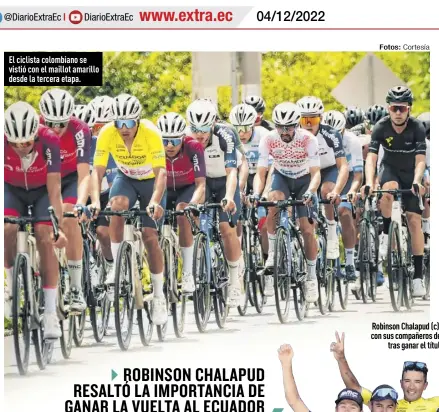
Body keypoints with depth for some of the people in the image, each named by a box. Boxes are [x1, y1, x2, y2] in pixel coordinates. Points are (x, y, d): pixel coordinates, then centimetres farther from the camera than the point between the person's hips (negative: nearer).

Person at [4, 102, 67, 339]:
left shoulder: (49, 141, -34)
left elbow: (54, 190, -31)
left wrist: (60, 227, -38)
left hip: (42, 190, -1)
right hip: (12, 189, 1)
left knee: (45, 239, -18)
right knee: (8, 229, -26)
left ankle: (50, 313, -16)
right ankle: (13, 285, -6)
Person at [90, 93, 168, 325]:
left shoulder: (151, 133, -32)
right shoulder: (107, 134, -26)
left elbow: (161, 172, -35)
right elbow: (97, 171, -28)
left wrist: (155, 203, -50)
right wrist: (95, 201, -44)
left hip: (151, 181, -2)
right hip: (126, 179, 2)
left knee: (149, 236, -10)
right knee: (117, 206, -32)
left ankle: (159, 297, 3)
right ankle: (117, 267, -19)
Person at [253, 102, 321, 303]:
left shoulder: (308, 139, -28)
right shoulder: (268, 140, -24)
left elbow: (315, 173, -30)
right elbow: (260, 173, -22)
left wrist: (309, 192, -49)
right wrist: (256, 194, -41)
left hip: (304, 180, -1)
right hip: (281, 177, 1)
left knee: (307, 230, -10)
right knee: (274, 203, -33)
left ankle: (311, 275, 8)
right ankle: (272, 254, -17)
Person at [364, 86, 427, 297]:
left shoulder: (417, 128, -23)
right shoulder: (381, 127, -22)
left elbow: (420, 160, -30)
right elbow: (371, 158, -29)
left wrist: (416, 182, -48)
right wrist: (369, 183, -45)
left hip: (411, 174, 0)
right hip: (390, 170, 0)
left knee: (414, 220, -8)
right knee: (389, 189, -37)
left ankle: (418, 275, -5)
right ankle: (386, 234, -16)